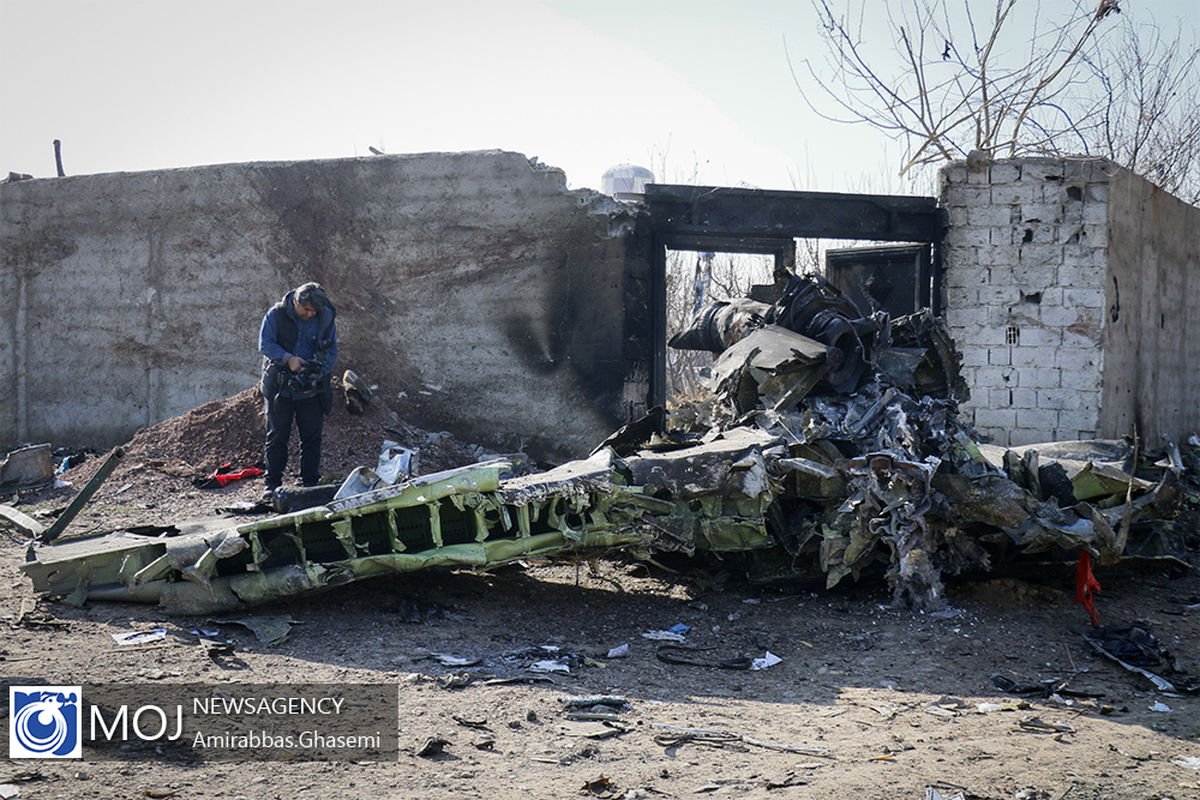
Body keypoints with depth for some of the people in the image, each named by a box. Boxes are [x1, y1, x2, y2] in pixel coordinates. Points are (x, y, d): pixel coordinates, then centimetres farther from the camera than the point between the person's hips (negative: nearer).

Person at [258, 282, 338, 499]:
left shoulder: (326, 319, -2)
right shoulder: (275, 315, -8)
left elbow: (331, 352, 2)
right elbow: (265, 344, -11)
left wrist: (318, 374, -14)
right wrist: (288, 358, -26)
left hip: (312, 390, 2)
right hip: (280, 387, -2)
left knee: (312, 437, 5)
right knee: (277, 436, 4)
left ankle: (310, 484, 14)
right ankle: (273, 484, 12)